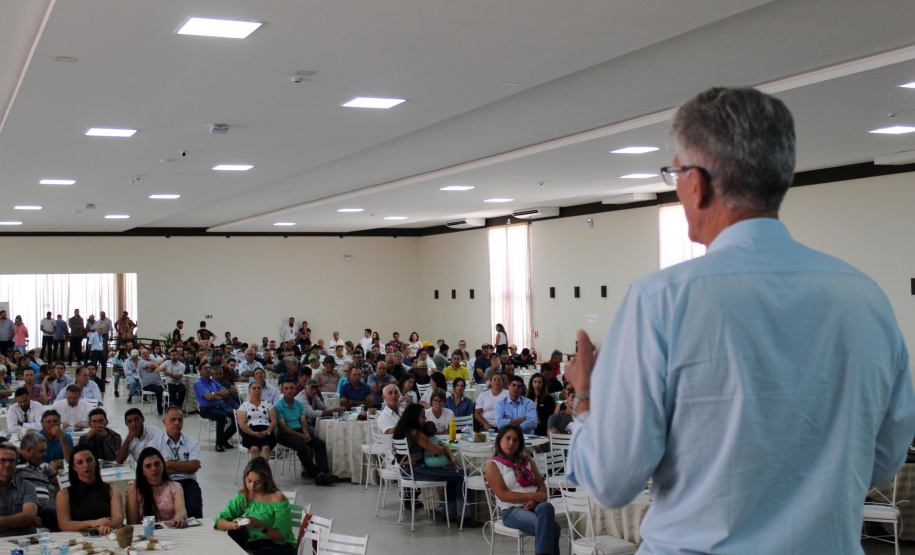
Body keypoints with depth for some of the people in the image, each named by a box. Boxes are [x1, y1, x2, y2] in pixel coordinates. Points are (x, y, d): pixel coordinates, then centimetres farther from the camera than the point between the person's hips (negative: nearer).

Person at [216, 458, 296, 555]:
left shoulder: (277, 498, -12)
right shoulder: (243, 496, 4)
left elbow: (282, 537, -13)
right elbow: (219, 522, 1)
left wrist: (261, 526, -30)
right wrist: (232, 525, -22)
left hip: (280, 547, -5)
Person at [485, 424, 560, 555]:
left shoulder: (526, 461, 23)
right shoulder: (493, 465, 5)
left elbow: (541, 485, 16)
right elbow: (503, 495, -6)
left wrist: (535, 501, -8)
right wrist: (532, 496, -13)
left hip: (534, 506, 5)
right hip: (512, 510, -4)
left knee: (546, 507, -36)